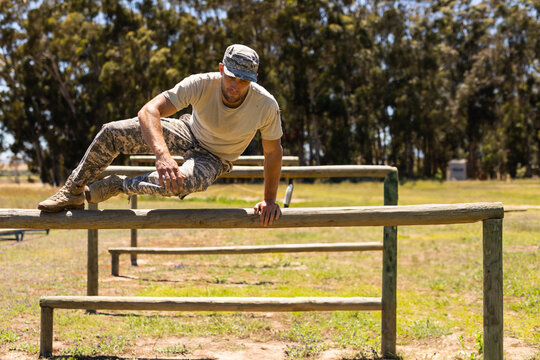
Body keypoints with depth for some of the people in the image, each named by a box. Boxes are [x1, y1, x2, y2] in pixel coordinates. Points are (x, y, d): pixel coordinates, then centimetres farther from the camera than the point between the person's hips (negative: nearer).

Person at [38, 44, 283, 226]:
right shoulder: (201, 84, -31)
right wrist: (162, 154, -56)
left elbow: (273, 152, -12)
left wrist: (269, 200, -12)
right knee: (111, 133, -13)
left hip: (213, 159, -2)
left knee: (184, 183, -38)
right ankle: (73, 193, 9)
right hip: (188, 133, 2)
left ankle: (117, 186, -12)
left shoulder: (266, 106, -29)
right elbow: (148, 111, -39)